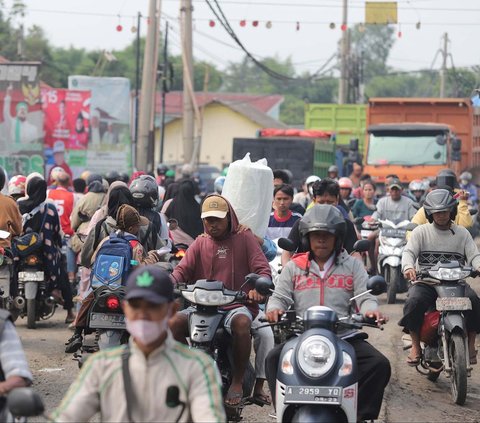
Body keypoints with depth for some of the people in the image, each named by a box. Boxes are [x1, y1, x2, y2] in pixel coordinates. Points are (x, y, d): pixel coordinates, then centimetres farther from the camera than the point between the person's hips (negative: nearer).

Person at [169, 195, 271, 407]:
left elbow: (263, 269, 0)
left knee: (241, 323, -38)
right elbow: (182, 270, 7)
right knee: (174, 322, -23)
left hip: (237, 304, -4)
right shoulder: (200, 244, 19)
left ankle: (238, 381, -24)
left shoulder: (244, 238, 9)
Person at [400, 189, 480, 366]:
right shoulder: (421, 231, 9)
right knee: (414, 302, -31)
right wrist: (408, 267, -30)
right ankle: (416, 346, -13)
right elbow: (409, 251, -5)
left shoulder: (462, 233, 13)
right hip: (425, 283, -1)